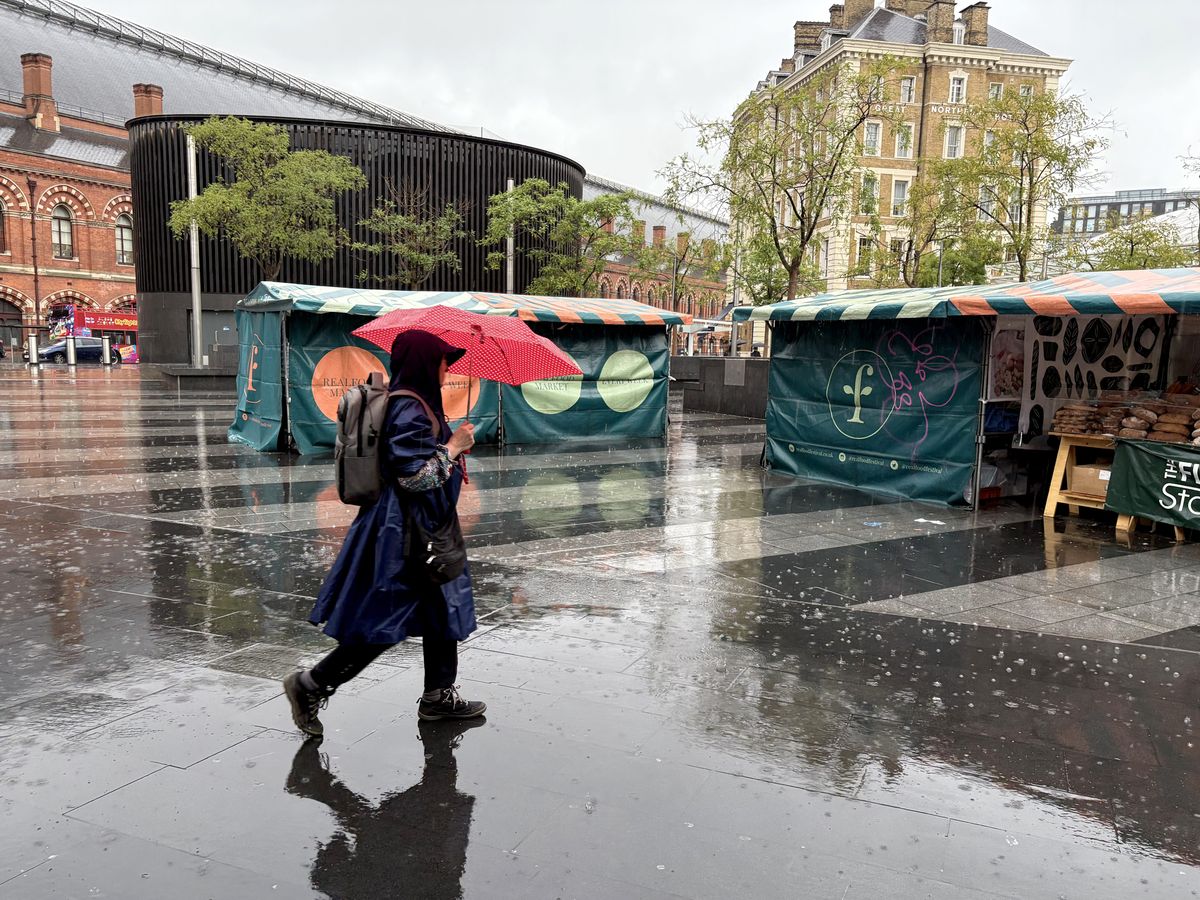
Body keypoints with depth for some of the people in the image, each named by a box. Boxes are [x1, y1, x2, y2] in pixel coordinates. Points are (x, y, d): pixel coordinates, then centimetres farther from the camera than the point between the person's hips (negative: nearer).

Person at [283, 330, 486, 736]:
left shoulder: (416, 405, 12)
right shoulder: (408, 411, -20)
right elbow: (415, 477, -25)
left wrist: (452, 446, 14)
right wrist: (453, 447, -14)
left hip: (424, 528, 11)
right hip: (403, 533, -11)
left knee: (443, 610, 16)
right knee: (385, 622, -3)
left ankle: (439, 696, 27)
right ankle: (311, 685, 12)